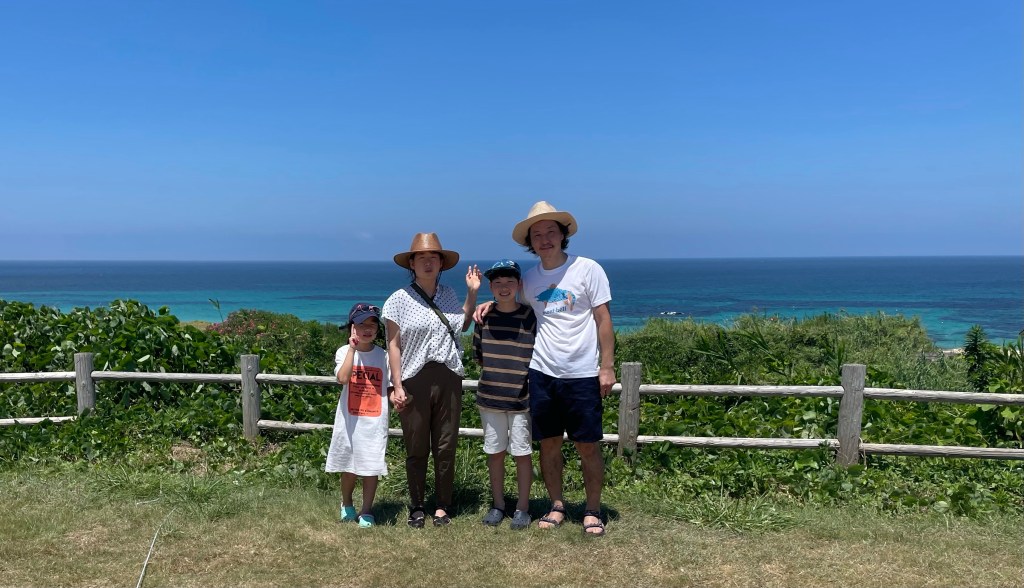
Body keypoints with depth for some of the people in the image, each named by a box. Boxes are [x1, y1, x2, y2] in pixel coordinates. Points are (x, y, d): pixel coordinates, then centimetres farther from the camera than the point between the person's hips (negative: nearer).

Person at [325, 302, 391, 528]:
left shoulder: (384, 356, 2)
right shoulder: (344, 352, -3)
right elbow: (342, 378, -21)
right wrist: (352, 349, -19)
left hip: (375, 421, 0)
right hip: (349, 420, 0)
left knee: (371, 467, 3)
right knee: (349, 467, 13)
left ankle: (366, 511, 19)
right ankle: (346, 505, 38)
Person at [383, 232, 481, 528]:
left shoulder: (448, 295, 10)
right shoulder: (399, 300, -1)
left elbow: (463, 325, 24)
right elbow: (393, 345, -2)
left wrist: (472, 293, 14)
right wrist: (397, 387, -7)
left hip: (448, 378, 3)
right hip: (415, 379, -3)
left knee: (446, 447, 6)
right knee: (416, 449, 5)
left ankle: (442, 506, 20)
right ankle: (417, 507, 20)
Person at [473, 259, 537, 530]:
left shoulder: (530, 316, -7)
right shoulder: (484, 317, 1)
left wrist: (521, 375, -7)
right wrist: (496, 372, 5)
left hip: (521, 398, -3)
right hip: (490, 396, 3)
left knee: (522, 452, 5)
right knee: (495, 451, 12)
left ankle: (522, 507, 19)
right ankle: (498, 504, 26)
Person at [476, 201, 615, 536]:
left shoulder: (588, 269, -6)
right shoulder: (529, 279, 6)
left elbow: (603, 320, -5)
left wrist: (607, 366, -10)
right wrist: (491, 304, 5)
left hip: (582, 375, -3)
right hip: (542, 373, 4)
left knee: (587, 446, 4)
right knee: (549, 444, 10)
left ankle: (593, 511, 20)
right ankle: (557, 506, 26)